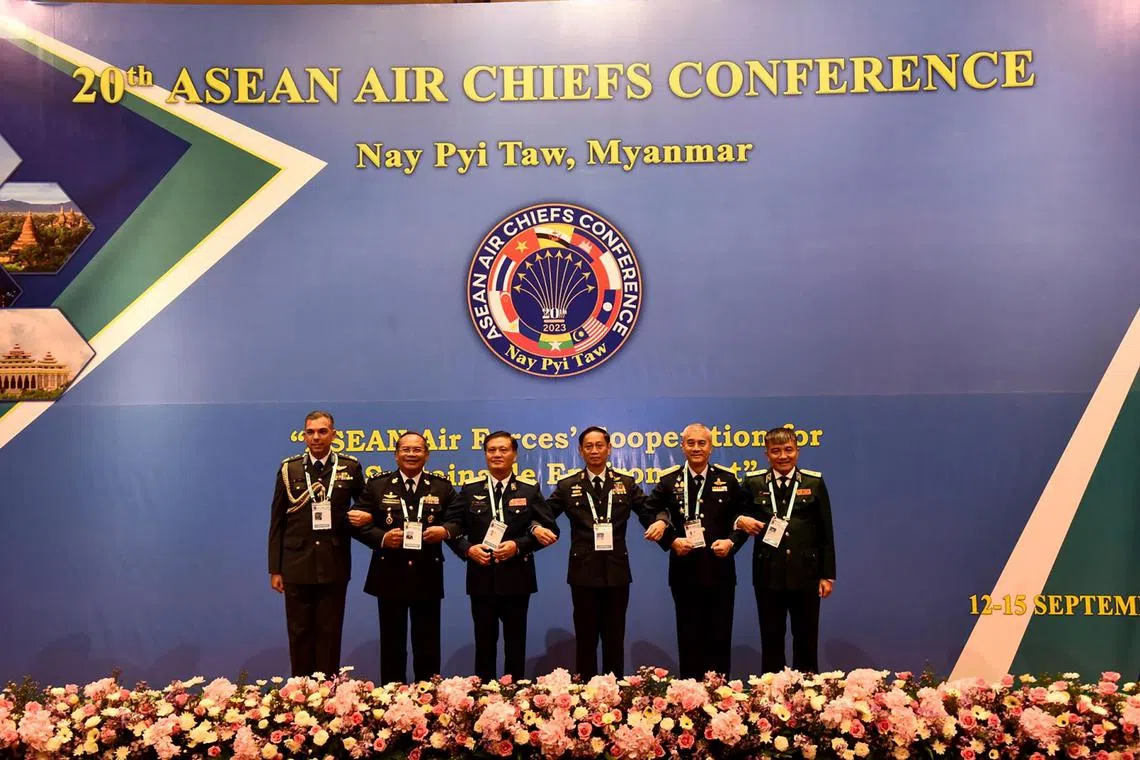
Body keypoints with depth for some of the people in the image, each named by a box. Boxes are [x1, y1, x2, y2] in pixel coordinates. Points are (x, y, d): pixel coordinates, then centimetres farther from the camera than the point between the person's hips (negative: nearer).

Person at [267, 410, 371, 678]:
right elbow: (277, 522, 4)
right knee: (299, 635, 9)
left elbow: (366, 506, 13)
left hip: (334, 566, 0)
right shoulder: (289, 468, 2)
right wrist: (274, 569, 2)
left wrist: (366, 517, -12)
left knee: (330, 635, 7)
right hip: (297, 566, 1)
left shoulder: (350, 467, 1)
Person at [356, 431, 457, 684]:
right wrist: (382, 538, -18)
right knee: (392, 642, 9)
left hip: (427, 576, 1)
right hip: (389, 575, 0)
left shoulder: (442, 487, 5)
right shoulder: (376, 485, 2)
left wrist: (444, 530, -17)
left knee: (427, 643, 9)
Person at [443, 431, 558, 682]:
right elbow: (452, 526, 4)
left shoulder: (530, 489, 1)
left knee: (515, 641, 9)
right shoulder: (470, 489, 4)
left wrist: (518, 545, -16)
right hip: (481, 577, 1)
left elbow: (548, 528, -3)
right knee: (484, 641, 11)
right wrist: (467, 549, -13)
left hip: (516, 577, -1)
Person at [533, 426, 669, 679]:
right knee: (585, 638, 8)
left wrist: (660, 521, -16)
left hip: (617, 571, 1)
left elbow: (649, 510, 6)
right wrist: (538, 528, -19)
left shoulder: (626, 481, 5)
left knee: (615, 638, 11)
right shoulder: (567, 484, 2)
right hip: (583, 572, -1)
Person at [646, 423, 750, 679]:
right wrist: (671, 541, -11)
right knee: (689, 638, 8)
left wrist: (731, 542, -9)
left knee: (720, 637, 7)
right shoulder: (669, 480, 1)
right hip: (685, 571, 0)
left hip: (720, 571, 1)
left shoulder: (728, 479, 4)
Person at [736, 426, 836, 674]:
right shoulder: (753, 482, 2)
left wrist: (828, 575, 1)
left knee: (806, 641, 10)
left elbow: (826, 532, 3)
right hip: (768, 574, 0)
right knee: (771, 641, 10)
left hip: (805, 574, 0)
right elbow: (736, 515, 10)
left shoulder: (814, 482, 2)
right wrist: (741, 521, -14)